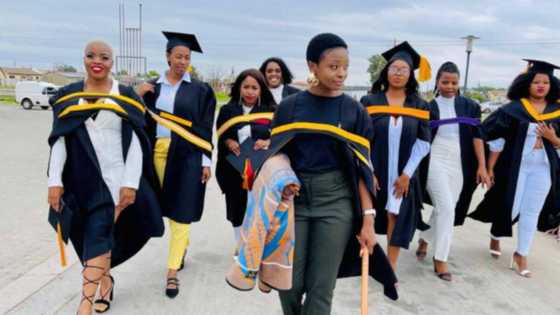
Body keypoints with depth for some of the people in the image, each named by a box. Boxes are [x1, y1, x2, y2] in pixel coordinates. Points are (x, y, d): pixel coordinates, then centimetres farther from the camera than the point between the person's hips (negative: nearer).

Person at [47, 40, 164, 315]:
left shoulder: (126, 97, 0)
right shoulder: (68, 96, 7)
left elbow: (136, 142, -5)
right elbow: (59, 140, 4)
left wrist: (131, 183, -13)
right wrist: (55, 181, -4)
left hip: (114, 177, -3)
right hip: (81, 179, 3)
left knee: (97, 236, -8)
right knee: (99, 235, 11)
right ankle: (104, 281, 34)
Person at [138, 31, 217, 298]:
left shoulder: (200, 90, 0)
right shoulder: (152, 87, 9)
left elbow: (206, 129, -1)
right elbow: (144, 122, 8)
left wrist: (206, 161, -8)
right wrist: (139, 97, -7)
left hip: (187, 155, -3)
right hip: (158, 153, 3)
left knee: (180, 213, -4)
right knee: (170, 208, 14)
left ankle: (172, 272, 1)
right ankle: (182, 245, 40)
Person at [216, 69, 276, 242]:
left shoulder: (270, 112, 4)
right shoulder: (227, 111, 7)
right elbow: (219, 136, 9)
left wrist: (268, 142, -17)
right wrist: (228, 142, -12)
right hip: (234, 168, 2)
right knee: (237, 208, 9)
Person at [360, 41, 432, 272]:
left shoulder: (419, 106, 2)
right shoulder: (370, 101, -2)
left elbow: (423, 143, -1)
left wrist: (407, 173, -9)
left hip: (403, 174, 1)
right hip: (374, 171, -1)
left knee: (397, 216, 6)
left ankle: (391, 266, 20)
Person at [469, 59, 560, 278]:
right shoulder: (513, 109, -6)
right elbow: (497, 140, -6)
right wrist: (490, 168, -8)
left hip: (542, 169, 3)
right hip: (515, 167, -3)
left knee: (531, 212, 6)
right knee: (510, 207, 6)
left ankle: (521, 255, 18)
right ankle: (495, 237, 36)